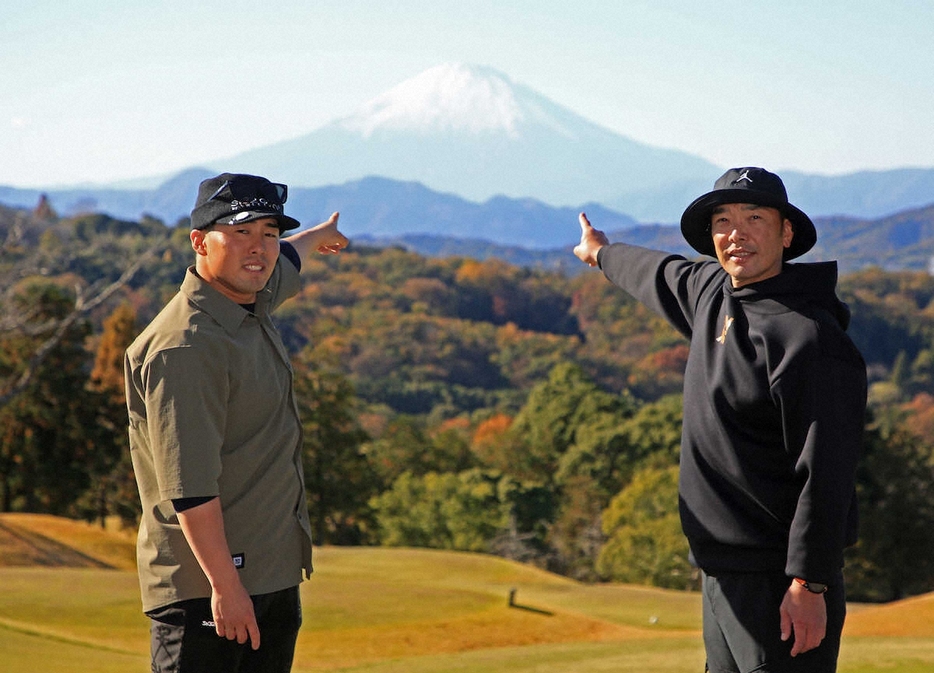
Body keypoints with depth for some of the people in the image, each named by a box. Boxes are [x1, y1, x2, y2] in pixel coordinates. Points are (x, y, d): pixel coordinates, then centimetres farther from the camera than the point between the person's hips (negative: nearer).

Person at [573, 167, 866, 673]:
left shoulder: (808, 336, -16)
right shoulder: (711, 292, 10)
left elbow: (826, 473, -20)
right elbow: (663, 276, 35)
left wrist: (809, 584, -24)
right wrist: (603, 254, 55)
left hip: (780, 580, -9)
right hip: (721, 574, 9)